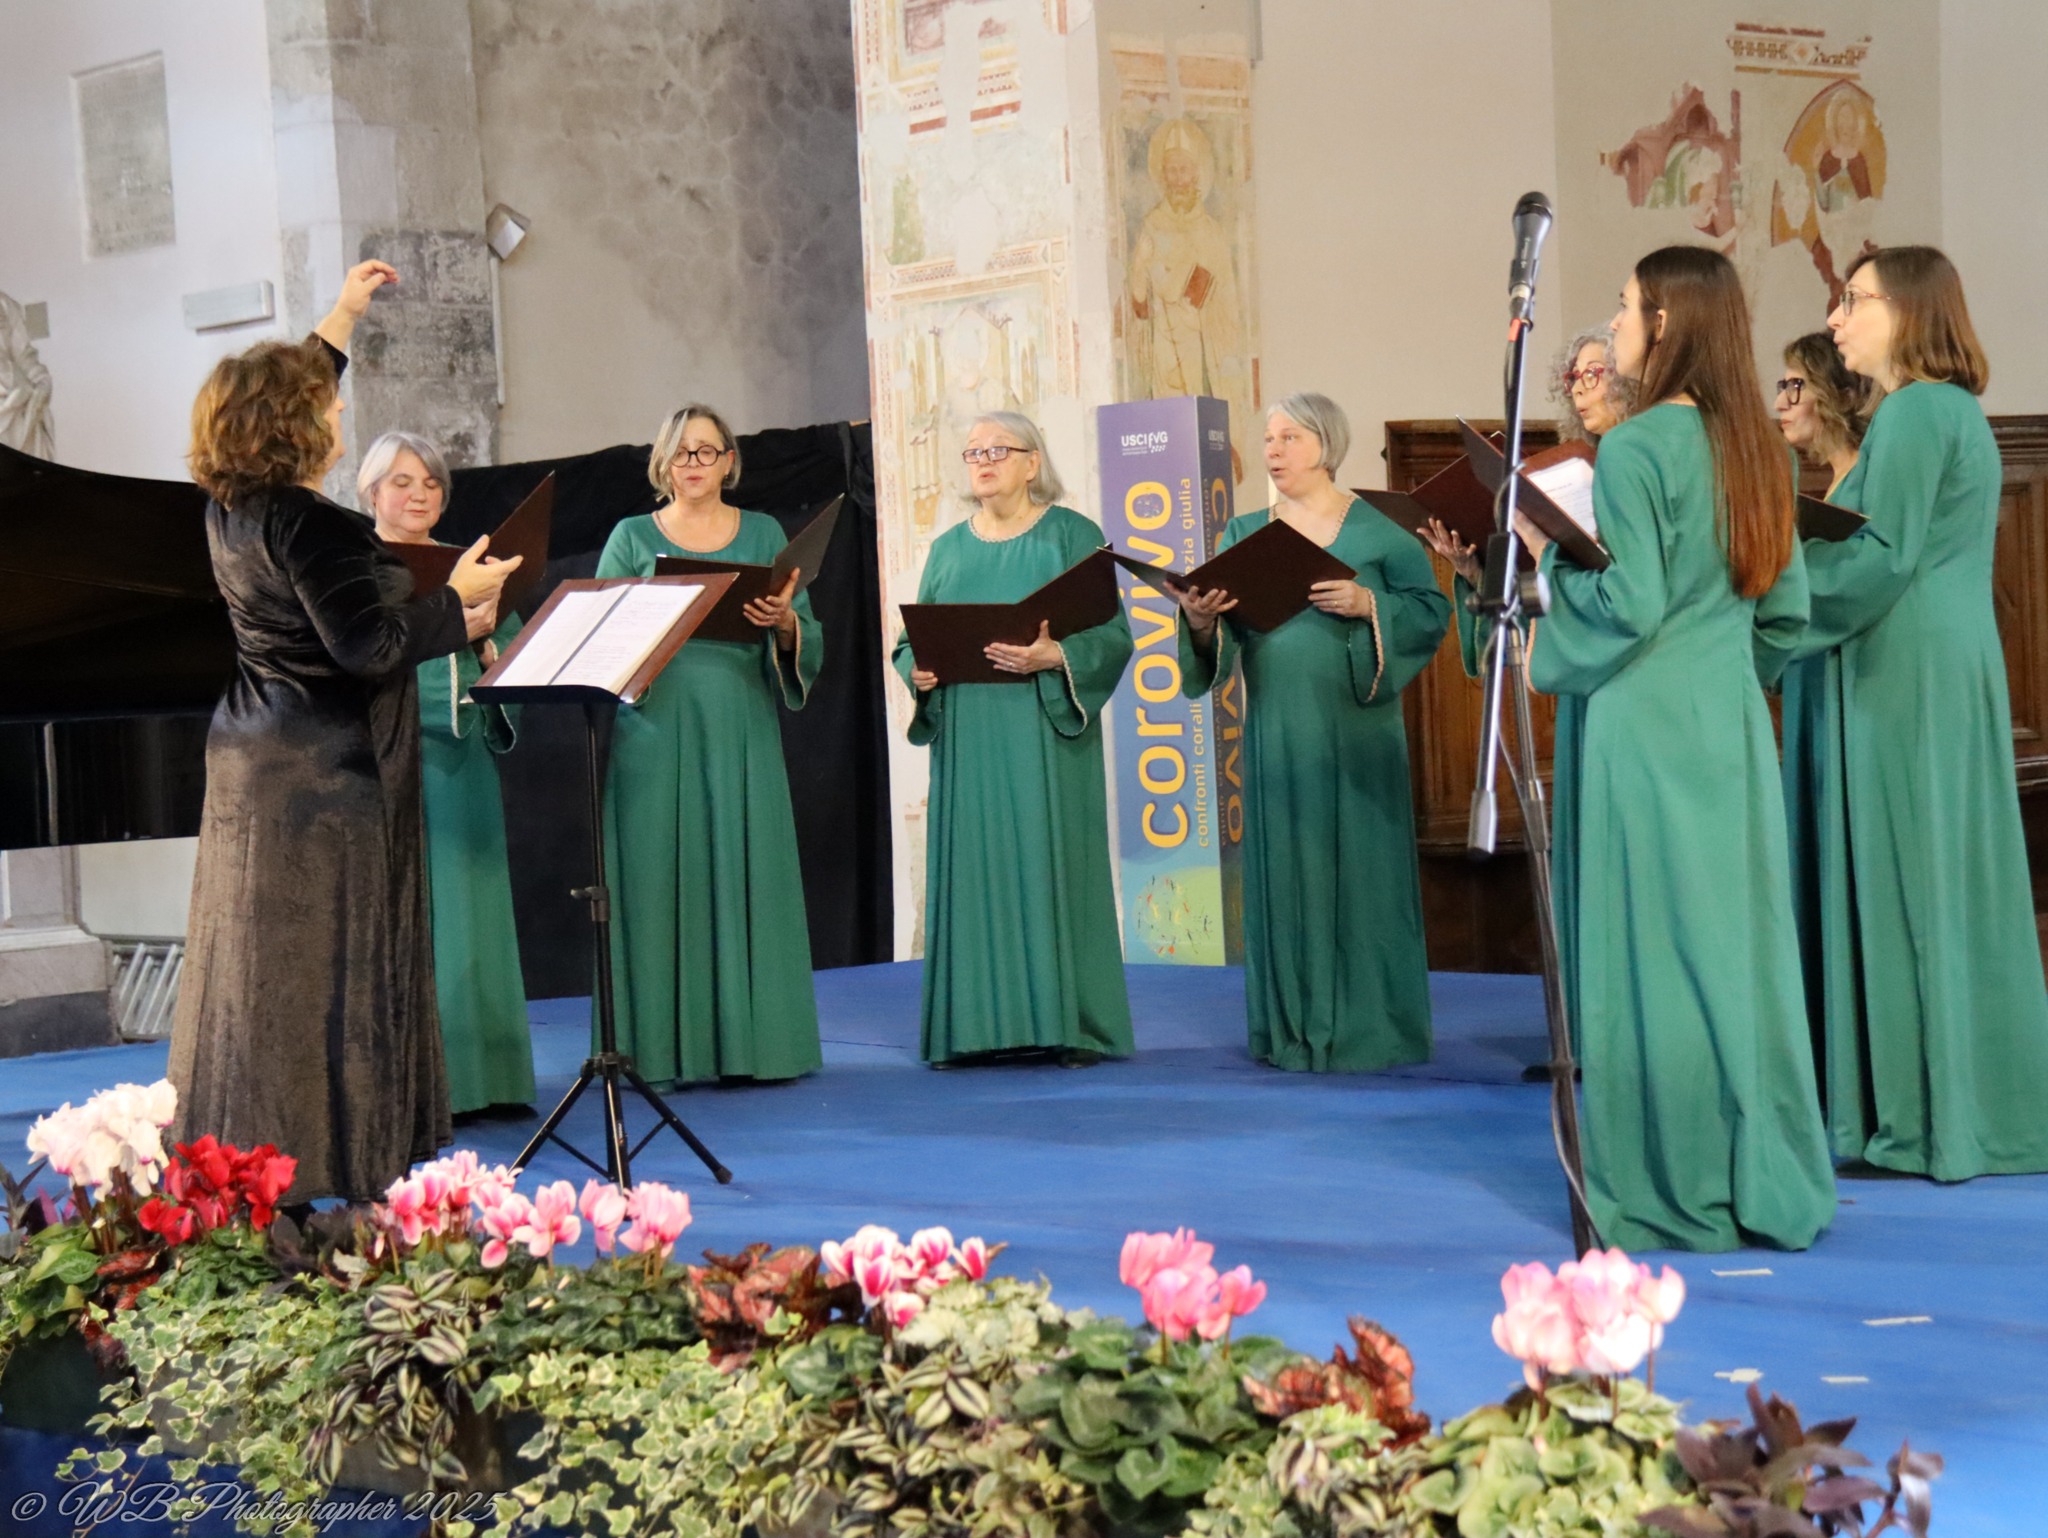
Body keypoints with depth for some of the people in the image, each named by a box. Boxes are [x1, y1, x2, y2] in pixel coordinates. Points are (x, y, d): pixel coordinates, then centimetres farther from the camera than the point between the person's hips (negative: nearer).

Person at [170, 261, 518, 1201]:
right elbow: (367, 645, -23)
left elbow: (277, 394, 26)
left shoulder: (231, 508, 8)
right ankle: (311, 1180, -2)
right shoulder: (305, 525, -19)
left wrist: (341, 321, 33)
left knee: (257, 974, 13)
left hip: (252, 769, 10)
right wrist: (457, 601, -11)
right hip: (321, 777, -10)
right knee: (318, 976, -5)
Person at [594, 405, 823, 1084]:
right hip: (658, 730, -1)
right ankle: (670, 1048, -1)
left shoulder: (763, 534, 13)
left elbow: (808, 643, 8)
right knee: (663, 880, -4)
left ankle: (751, 1041, 4)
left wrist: (784, 622, -14)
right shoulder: (632, 538, 10)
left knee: (748, 875, -2)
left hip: (742, 731, 1)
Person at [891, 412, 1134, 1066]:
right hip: (967, 739, 4)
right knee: (972, 866, 2)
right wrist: (916, 669, -7)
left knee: (1050, 862, -5)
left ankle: (1069, 1024, 1)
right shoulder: (949, 548, 15)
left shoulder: (1071, 535, 2)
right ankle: (973, 1026, 6)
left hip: (1044, 735, -4)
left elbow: (1112, 633, -5)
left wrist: (1054, 656, -21)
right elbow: (910, 638, 15)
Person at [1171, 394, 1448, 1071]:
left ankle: (1368, 1030, 3)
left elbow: (1433, 609, -2)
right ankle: (1293, 1030, 8)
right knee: (1285, 872, 3)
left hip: (1355, 729, -3)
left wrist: (1366, 602, -17)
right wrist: (1199, 620, -16)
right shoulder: (1243, 534, 13)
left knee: (1358, 869, -2)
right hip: (1276, 730, 3)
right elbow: (1222, 635, 5)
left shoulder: (1377, 528, 3)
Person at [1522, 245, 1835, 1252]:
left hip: (1646, 730, -7)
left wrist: (1550, 552, -3)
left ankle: (1672, 1193, 4)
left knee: (1653, 946, -1)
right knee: (1738, 940, 10)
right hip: (1732, 726, 7)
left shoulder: (1636, 450, -13)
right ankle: (1765, 1183, 14)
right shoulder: (1755, 448, 10)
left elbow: (1629, 604, -17)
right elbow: (1788, 609, 14)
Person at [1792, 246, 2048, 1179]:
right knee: (1945, 880, 10)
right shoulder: (1951, 408, 17)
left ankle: (1933, 1120, -2)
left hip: (1910, 676, -10)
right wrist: (1814, 533, 14)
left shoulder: (1912, 412, -13)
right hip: (1944, 672, 10)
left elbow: (1879, 559, -19)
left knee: (1911, 884, -6)